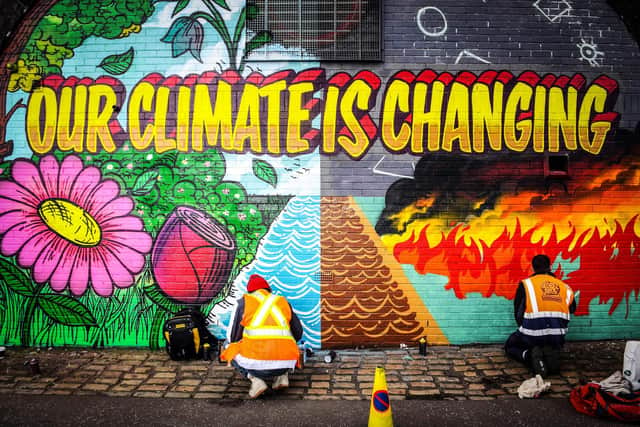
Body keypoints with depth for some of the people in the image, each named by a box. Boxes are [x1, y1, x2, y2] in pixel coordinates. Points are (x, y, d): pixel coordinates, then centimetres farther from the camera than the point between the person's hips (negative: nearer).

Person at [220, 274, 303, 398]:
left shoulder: (244, 301, 11)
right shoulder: (283, 301, 18)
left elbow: (233, 337, 12)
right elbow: (298, 333, 23)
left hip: (255, 362, -3)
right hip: (284, 363, 3)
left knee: (231, 351, 28)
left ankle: (255, 379, 3)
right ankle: (282, 376, 9)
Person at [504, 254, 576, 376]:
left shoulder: (526, 284, 1)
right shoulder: (565, 287, 11)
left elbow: (518, 313, 5)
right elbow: (571, 310, 21)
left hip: (531, 336, -3)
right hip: (557, 338, 3)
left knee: (510, 346, 25)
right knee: (554, 347, 39)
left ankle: (529, 355, -7)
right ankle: (551, 353, 1)